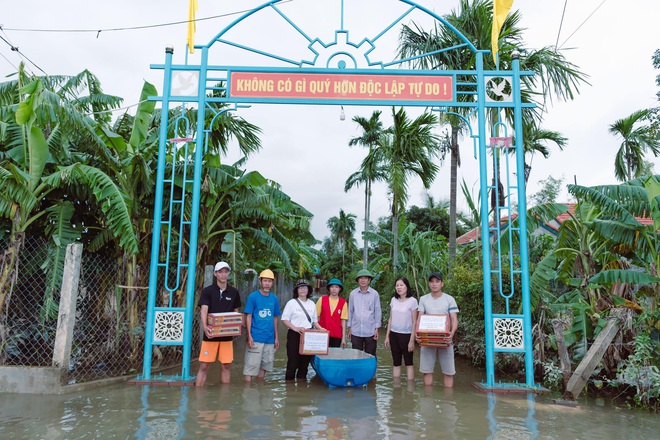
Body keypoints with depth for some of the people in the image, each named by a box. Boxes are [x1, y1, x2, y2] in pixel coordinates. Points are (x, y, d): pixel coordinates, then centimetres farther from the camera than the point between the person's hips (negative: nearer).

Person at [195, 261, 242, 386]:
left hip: (227, 335, 3)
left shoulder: (234, 292, 8)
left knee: (226, 365, 7)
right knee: (204, 366, -1)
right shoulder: (207, 291, -2)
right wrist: (205, 327, -31)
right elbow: (203, 310, -13)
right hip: (211, 335, -3)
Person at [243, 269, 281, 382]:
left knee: (264, 365, 12)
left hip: (270, 339, 5)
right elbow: (248, 317, -5)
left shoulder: (274, 298, 8)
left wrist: (276, 337, 11)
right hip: (255, 338, -4)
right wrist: (249, 336, -11)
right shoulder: (253, 296, -4)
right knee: (251, 366, -3)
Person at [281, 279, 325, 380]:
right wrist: (295, 328, -18)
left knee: (305, 361, 8)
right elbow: (284, 319, -5)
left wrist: (320, 328, -1)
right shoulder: (291, 303, -1)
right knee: (293, 361, -3)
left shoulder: (312, 304, 13)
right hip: (294, 335, -4)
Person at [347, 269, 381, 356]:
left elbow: (377, 312, 0)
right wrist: (349, 328, 8)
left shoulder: (374, 294, -3)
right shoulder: (353, 294, 2)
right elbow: (350, 311, 7)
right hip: (355, 331, 2)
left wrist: (376, 329, -2)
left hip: (370, 331, -1)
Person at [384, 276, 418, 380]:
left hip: (406, 335, -4)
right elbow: (390, 319, 10)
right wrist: (387, 336, 9)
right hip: (394, 334, 5)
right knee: (396, 363, 10)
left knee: (408, 362, 4)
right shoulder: (393, 300, 5)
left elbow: (414, 322, -8)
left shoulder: (412, 301, -9)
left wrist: (412, 340, -11)